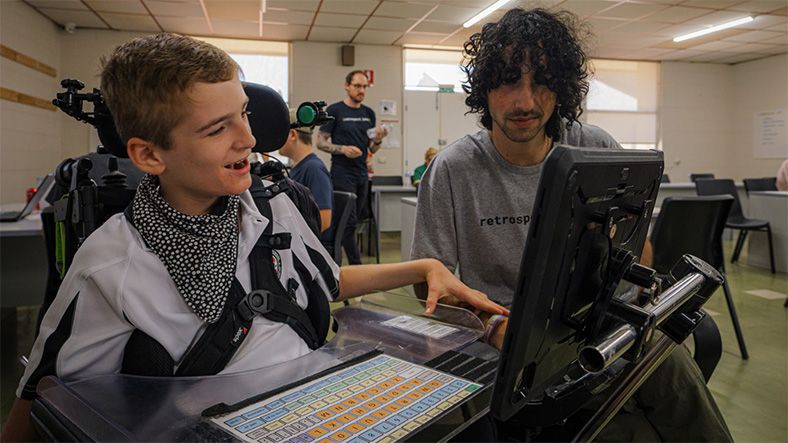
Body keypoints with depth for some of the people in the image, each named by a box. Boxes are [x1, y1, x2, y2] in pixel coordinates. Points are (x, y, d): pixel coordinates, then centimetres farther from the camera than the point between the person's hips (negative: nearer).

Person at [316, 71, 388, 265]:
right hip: (342, 174, -6)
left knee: (353, 220, 10)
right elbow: (320, 142, -4)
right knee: (350, 221, -8)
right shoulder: (334, 110, -3)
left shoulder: (368, 113, 13)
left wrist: (378, 140, -8)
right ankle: (356, 266, -3)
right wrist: (342, 149, -19)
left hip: (362, 174, 6)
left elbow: (372, 149, 14)